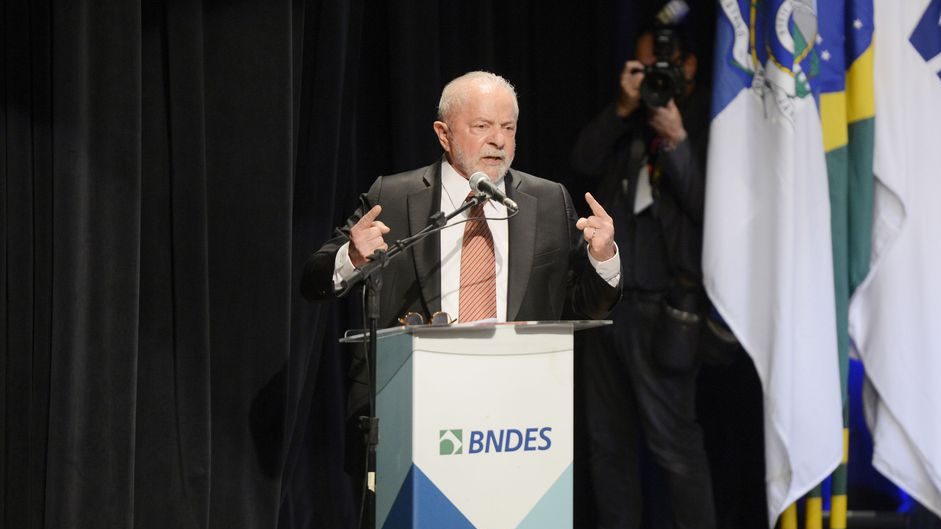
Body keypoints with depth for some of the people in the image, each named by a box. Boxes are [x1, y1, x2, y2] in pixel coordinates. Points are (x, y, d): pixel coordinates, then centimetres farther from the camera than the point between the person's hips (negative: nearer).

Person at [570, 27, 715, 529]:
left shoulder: (704, 122, -2)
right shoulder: (628, 121, 16)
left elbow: (705, 205, -11)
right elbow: (584, 161, 2)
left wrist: (677, 140, -18)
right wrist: (622, 108, -7)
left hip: (660, 309, -6)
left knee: (673, 444, -9)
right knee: (607, 440, 9)